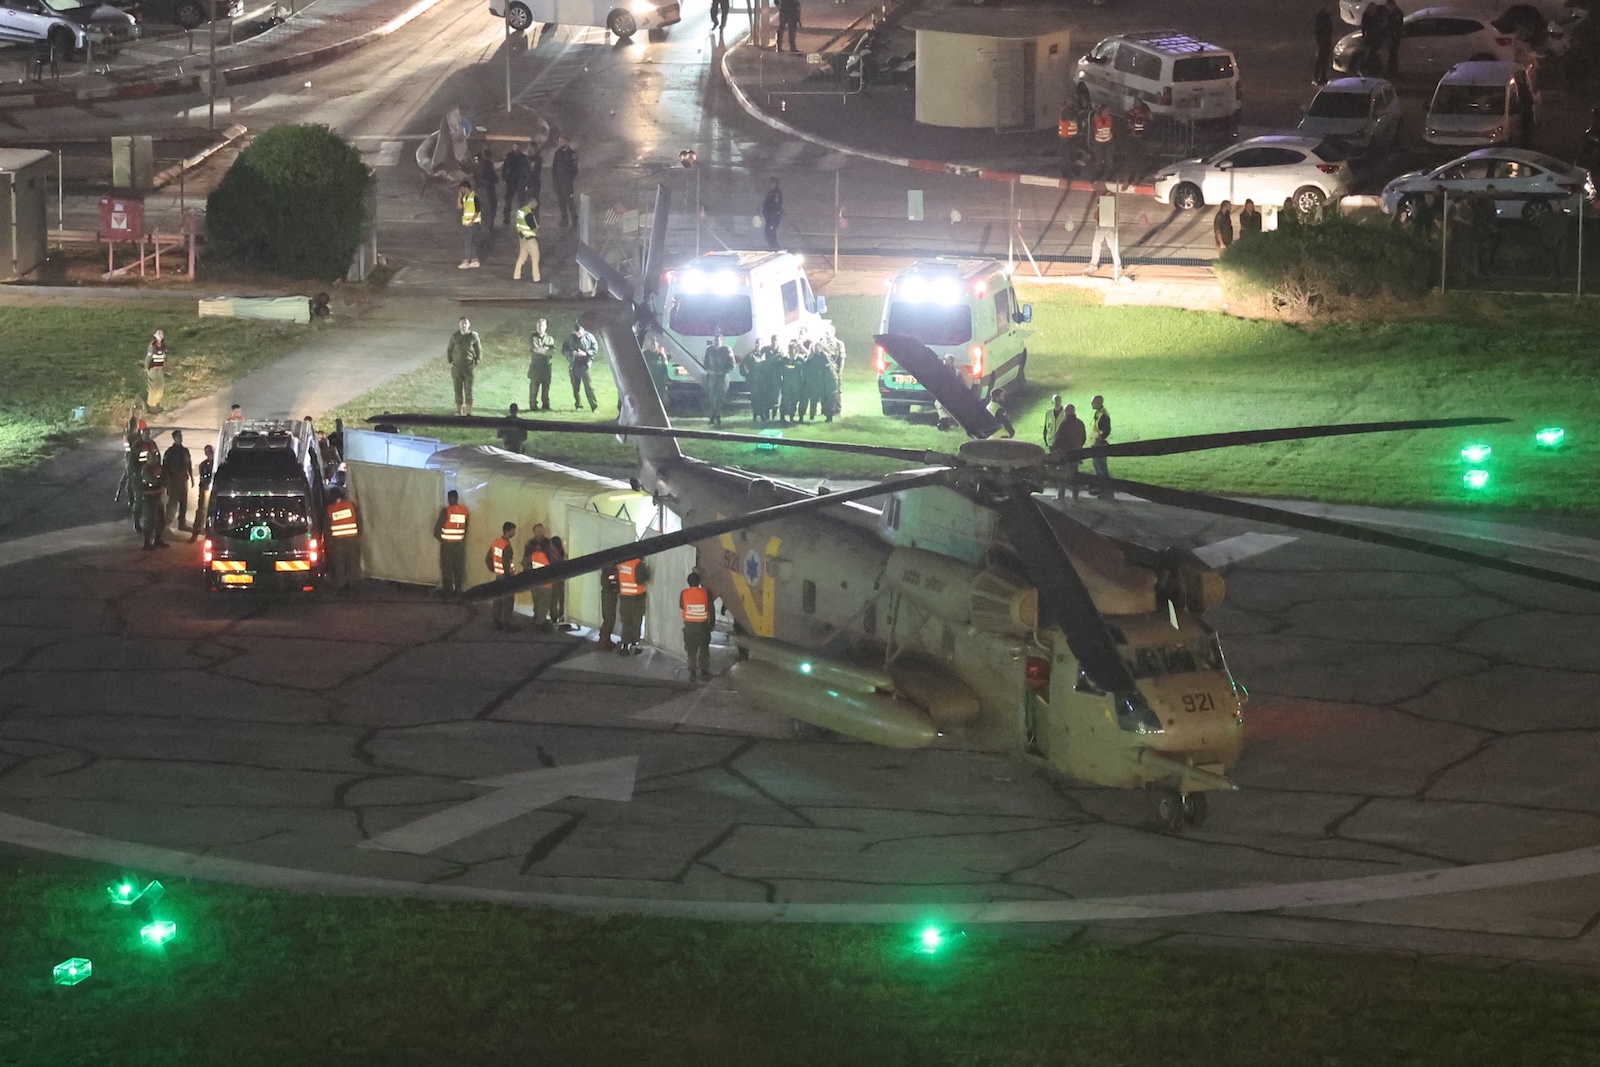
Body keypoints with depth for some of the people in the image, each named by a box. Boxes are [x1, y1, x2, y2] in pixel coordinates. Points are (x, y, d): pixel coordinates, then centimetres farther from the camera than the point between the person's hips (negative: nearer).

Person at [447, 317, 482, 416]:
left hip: (469, 367, -1)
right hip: (456, 367, 1)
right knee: (458, 390, 5)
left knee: (469, 390, -1)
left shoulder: (473, 337, -7)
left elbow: (479, 351, 3)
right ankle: (459, 411, 15)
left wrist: (476, 363, -5)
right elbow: (449, 350, 9)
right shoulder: (454, 337, -3)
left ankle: (469, 412, 6)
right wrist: (450, 362, -1)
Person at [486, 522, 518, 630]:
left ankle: (497, 623, 20)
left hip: (498, 575, 8)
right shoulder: (507, 546, -21)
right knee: (508, 600, -1)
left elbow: (488, 558, 10)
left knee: (497, 600, 14)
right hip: (506, 576, -8)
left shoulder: (495, 542, 5)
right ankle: (506, 623, 1)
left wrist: (493, 570, 15)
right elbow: (506, 563, -25)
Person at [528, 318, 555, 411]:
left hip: (546, 366, 3)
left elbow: (553, 350, -3)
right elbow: (534, 348, -11)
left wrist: (540, 349, -16)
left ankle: (545, 405, 5)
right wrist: (546, 350, -9)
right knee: (534, 386, -7)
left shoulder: (550, 338, 14)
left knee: (546, 386, 1)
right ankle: (533, 405, -4)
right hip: (535, 366, -3)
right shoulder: (532, 337, 6)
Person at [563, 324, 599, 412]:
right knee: (575, 387, 6)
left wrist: (585, 353, -17)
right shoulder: (570, 338, 2)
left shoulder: (589, 337, -3)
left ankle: (595, 407, -10)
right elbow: (564, 350, 5)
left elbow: (595, 350, -2)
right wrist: (572, 353, -14)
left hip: (584, 365, -3)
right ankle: (578, 406, 19)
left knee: (589, 386, -11)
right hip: (573, 365, 3)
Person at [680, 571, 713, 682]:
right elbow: (710, 606, -6)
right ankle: (704, 671, 17)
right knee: (704, 650, 13)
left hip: (689, 626, 0)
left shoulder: (684, 594, -9)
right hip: (703, 625, 0)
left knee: (691, 650, 10)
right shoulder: (706, 593, -11)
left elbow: (681, 606, 4)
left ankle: (692, 672, 8)